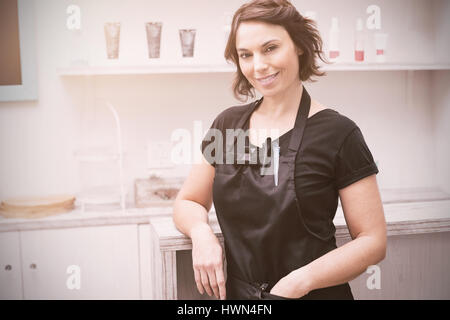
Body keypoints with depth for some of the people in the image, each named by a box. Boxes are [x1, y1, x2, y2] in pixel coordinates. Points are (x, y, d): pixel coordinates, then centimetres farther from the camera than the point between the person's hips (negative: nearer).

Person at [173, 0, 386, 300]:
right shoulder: (227, 124, 0)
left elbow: (373, 241, -11)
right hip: (236, 293, 4)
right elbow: (187, 203, 9)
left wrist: (300, 281, -23)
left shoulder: (337, 132, -12)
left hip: (316, 294, -4)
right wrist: (201, 232, -13)